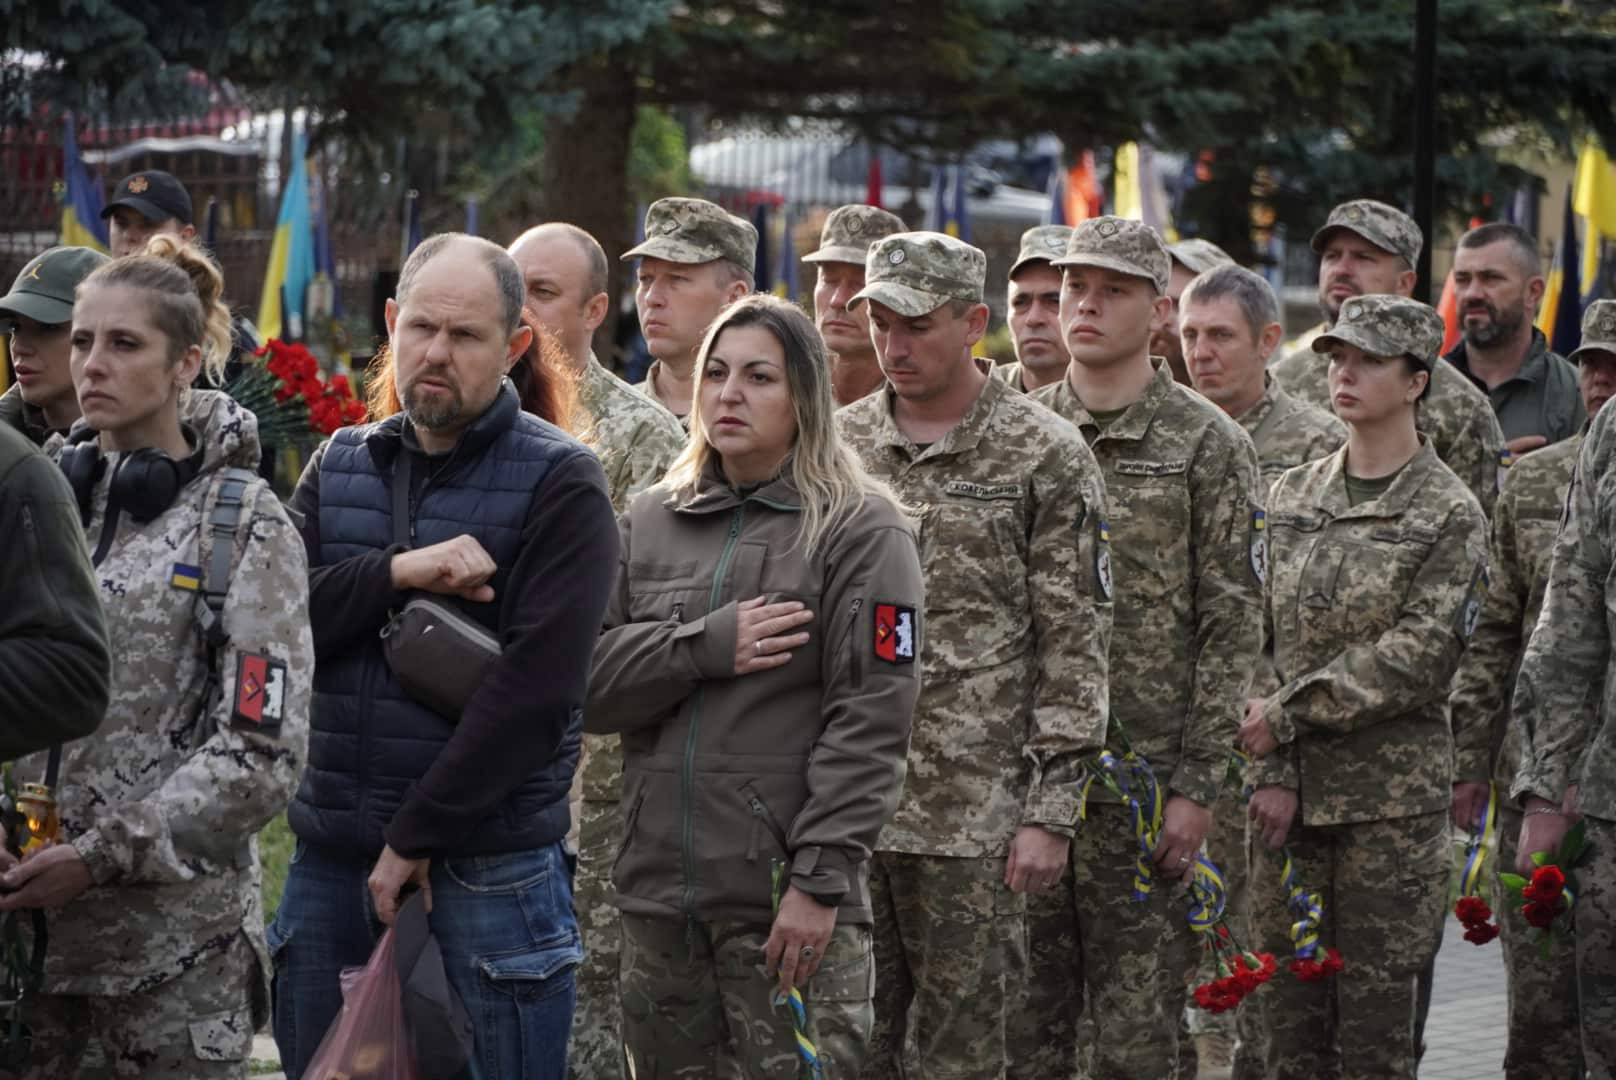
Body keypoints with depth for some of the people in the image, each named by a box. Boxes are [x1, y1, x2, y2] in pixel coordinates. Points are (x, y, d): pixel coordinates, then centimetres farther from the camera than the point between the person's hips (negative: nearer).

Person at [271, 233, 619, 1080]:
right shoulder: (338, 467, 12)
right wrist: (396, 573, -16)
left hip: (485, 864, -5)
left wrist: (418, 838, -14)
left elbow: (535, 687, -13)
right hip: (329, 859, 5)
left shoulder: (559, 483, -5)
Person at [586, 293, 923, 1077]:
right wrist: (705, 645, -11)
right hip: (659, 888, 5)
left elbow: (869, 720, -9)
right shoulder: (650, 523, 13)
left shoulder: (860, 529, -1)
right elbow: (589, 682, 5)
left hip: (787, 895, -5)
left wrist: (821, 882, -16)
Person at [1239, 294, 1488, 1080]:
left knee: (1376, 1010, 0)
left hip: (1391, 797, -4)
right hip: (1292, 787, 4)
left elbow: (1419, 657, -13)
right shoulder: (1293, 496, 10)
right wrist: (1273, 771, -5)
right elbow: (1256, 638, 5)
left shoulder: (1449, 513, -4)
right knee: (1286, 1007, 6)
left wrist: (1288, 715, -14)